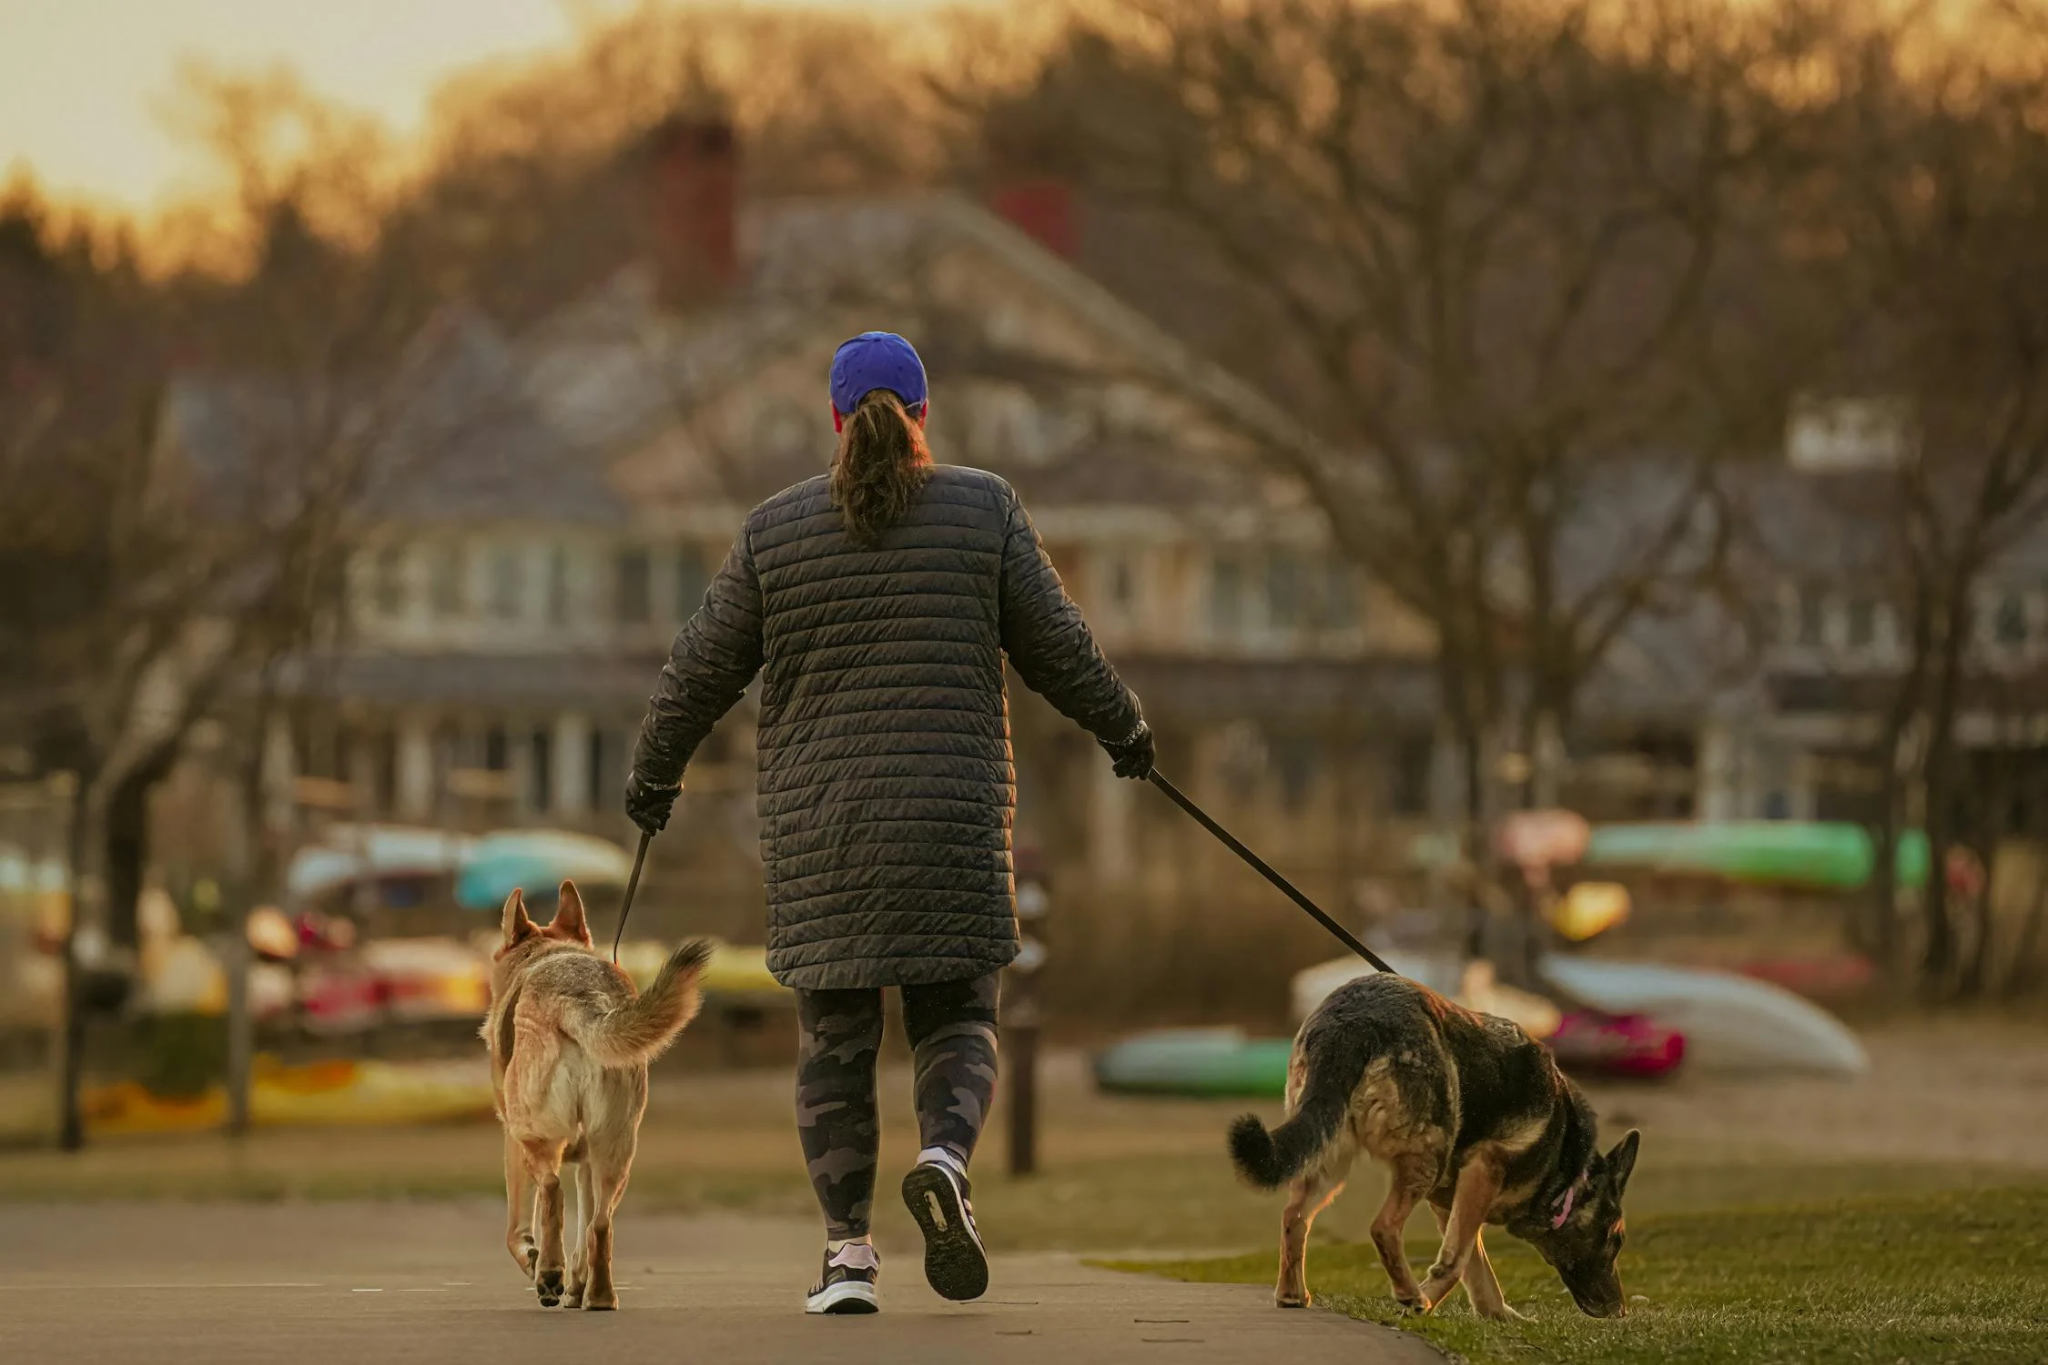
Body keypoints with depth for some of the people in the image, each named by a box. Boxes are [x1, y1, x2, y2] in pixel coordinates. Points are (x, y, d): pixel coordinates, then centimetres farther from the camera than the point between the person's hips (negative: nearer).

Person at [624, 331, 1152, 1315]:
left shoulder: (776, 531, 1)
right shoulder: (983, 510, -1)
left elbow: (700, 672, 5)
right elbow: (1057, 648, 3)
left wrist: (654, 774, 21)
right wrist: (1120, 728, 20)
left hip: (817, 829, 1)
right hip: (950, 823, 0)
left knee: (834, 1039, 7)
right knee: (956, 1018, 9)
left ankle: (847, 1248, -1)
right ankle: (944, 1157, -20)